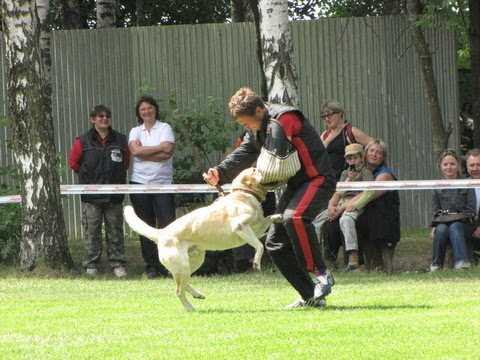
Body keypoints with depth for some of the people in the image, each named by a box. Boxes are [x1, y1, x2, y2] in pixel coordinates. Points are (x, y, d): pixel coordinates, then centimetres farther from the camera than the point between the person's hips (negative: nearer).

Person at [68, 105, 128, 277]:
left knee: (115, 230, 3)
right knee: (92, 231, 2)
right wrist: (87, 176, 8)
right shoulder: (83, 141, -2)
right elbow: (73, 163, 7)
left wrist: (117, 177, 10)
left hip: (114, 195, 2)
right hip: (91, 196, -2)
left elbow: (126, 162, 18)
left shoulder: (120, 140, 5)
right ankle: (92, 264, 8)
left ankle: (117, 263, 8)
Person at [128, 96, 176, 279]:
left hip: (163, 182, -2)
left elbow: (168, 152, -10)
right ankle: (151, 265, 8)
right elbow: (135, 150, -8)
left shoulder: (164, 128, 5)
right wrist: (159, 148, -8)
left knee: (167, 225, -10)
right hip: (140, 182, 2)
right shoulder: (135, 131, 11)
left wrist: (145, 152, -9)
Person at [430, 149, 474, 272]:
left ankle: (461, 262, -52)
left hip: (461, 221, -2)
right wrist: (434, 226, 0)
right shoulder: (438, 188, 17)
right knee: (441, 229, -35)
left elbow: (471, 209, 5)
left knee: (454, 228, -38)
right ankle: (436, 264, -28)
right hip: (442, 221, 2)